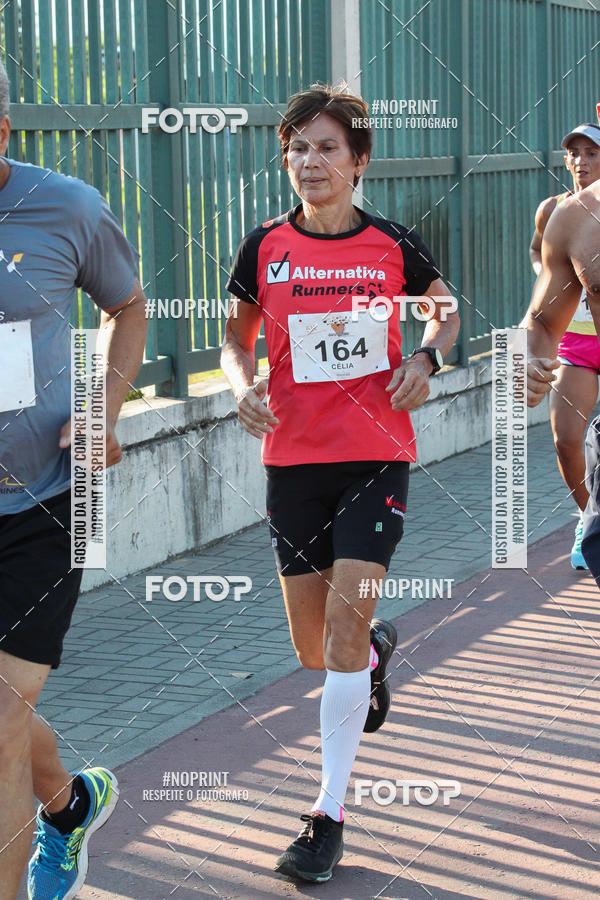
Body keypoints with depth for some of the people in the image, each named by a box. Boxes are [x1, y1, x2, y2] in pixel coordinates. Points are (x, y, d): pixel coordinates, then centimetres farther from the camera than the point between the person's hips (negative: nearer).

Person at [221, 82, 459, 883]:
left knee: (344, 619, -13)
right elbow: (236, 338, 12)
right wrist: (243, 386, -9)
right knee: (313, 648, 8)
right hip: (294, 458, 2)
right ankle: (377, 648, 47)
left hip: (377, 456, -2)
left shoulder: (394, 245, -1)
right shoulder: (265, 248, 0)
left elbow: (446, 309, 16)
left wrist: (428, 358, -4)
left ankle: (329, 813, -5)